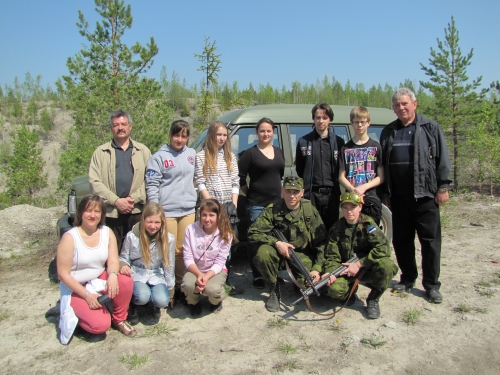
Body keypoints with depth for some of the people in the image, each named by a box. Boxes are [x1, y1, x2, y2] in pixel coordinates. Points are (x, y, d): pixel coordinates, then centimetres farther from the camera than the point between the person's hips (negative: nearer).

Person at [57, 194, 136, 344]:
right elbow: (63, 274, -15)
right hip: (76, 289, -4)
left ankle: (119, 319, -1)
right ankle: (74, 314, 10)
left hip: (100, 281, 4)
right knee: (100, 325, -23)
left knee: (126, 281, -27)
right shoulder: (70, 238, -18)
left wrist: (113, 275, -31)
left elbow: (113, 261, -7)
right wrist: (87, 295, -20)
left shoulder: (107, 233, -4)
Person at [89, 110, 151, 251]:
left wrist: (134, 199, -9)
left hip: (137, 211, 1)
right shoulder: (101, 152, 9)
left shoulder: (143, 151, 12)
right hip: (110, 213, 0)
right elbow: (94, 182, 0)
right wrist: (116, 201, -10)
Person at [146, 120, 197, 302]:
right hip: (167, 211, -4)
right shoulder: (159, 157, -3)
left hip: (188, 210, 5)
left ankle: (181, 285, 23)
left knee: (183, 250, 10)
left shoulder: (192, 154, 11)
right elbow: (152, 184, -6)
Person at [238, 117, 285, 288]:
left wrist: (280, 194, 14)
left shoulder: (279, 152, 12)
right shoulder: (250, 153, -6)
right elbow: (240, 179, -6)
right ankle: (257, 276, 12)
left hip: (277, 203, 6)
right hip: (256, 205, -5)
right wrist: (251, 194, -4)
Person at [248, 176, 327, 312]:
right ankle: (274, 288, -6)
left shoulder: (310, 211, -8)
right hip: (279, 253, 0)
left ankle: (299, 280, 16)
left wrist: (317, 268, -17)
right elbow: (253, 233, -13)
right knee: (263, 252, -32)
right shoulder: (273, 210, -10)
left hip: (302, 255, 1)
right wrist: (276, 243, -25)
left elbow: (321, 243, -6)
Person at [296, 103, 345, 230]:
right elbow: (299, 169, 9)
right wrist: (304, 189, 6)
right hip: (311, 194, 0)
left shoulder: (338, 142, 7)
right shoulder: (303, 142, 6)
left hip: (331, 193, 1)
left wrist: (338, 188, 3)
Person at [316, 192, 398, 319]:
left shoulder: (367, 224, -10)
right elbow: (331, 256, -5)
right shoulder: (336, 229, -3)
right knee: (333, 289, -30)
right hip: (345, 269, 1)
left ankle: (373, 299, -5)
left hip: (366, 267, -1)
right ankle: (350, 291, 10)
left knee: (387, 265, -33)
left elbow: (384, 248, -23)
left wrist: (359, 264, -26)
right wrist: (330, 272, -27)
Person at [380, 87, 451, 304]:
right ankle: (407, 279, 24)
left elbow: (443, 160, 0)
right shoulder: (388, 132, 13)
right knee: (401, 240, 9)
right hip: (399, 196, 4)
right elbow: (383, 164, 12)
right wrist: (385, 193, 9)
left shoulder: (430, 128, 4)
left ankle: (431, 285, 11)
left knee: (430, 240, 1)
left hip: (425, 195, -3)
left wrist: (443, 187, -6)